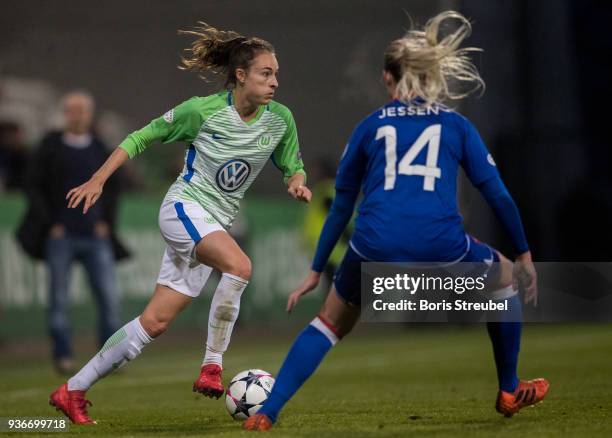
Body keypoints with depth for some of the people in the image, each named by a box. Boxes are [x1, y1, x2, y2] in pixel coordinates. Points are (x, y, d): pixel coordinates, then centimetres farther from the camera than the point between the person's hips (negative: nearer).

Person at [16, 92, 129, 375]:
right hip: (60, 236, -2)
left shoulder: (100, 149, 11)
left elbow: (112, 187, 20)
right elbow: (33, 185, 3)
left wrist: (106, 222, 7)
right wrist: (49, 224, -4)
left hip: (96, 236, 2)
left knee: (109, 296, -7)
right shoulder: (50, 147, 3)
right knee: (59, 299, -2)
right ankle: (63, 356, 3)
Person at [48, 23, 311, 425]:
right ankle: (212, 367, -23)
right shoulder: (203, 110, -12)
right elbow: (142, 138, -1)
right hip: (185, 207, -5)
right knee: (239, 265, -33)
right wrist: (98, 180, -5)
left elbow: (292, 166, 14)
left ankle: (73, 391, 10)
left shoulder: (280, 119, -2)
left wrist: (297, 181, -10)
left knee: (156, 322, 1)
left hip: (215, 225, 5)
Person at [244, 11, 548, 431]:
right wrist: (525, 255, 26)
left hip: (375, 249, 1)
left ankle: (265, 415, 10)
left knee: (331, 323, 24)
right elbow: (499, 195, 15)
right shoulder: (457, 125, 19)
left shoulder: (370, 127, 21)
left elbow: (341, 207, 24)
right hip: (441, 247, -1)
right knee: (506, 277, 30)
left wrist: (316, 271, 31)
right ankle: (510, 392, 34)